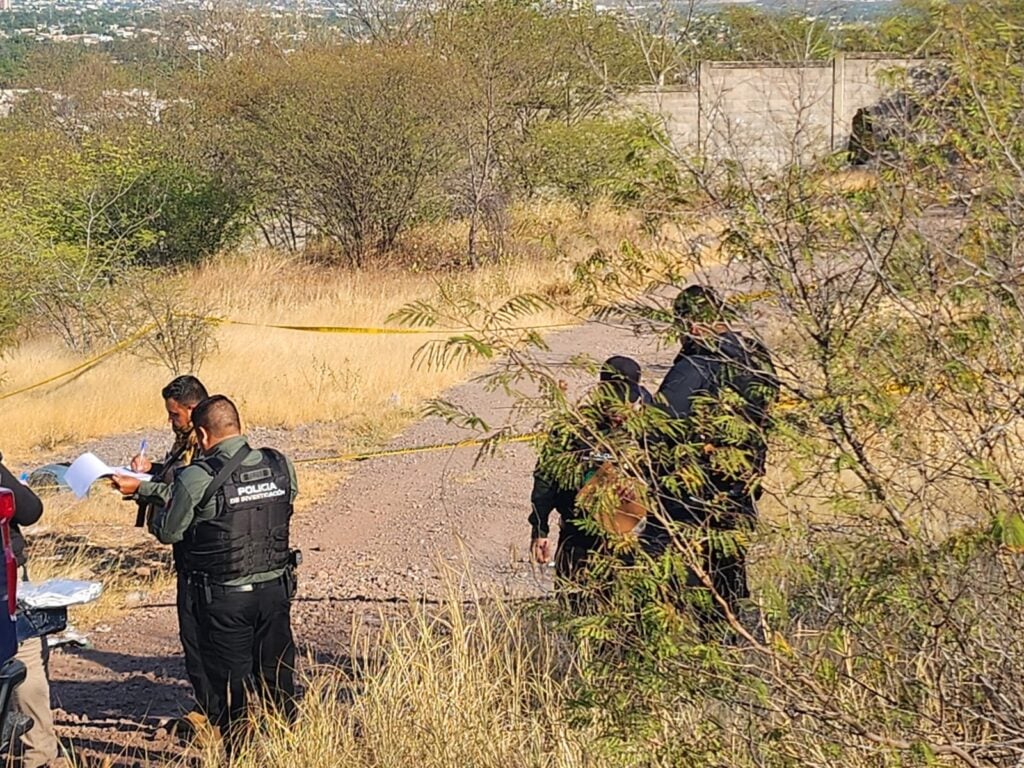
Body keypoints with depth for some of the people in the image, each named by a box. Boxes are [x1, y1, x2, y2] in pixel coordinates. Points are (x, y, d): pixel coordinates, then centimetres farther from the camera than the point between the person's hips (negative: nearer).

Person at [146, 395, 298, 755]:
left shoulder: (197, 478, -16)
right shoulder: (280, 466, -3)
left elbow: (168, 532, -7)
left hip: (225, 597, -4)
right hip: (275, 589, 4)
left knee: (233, 685, 6)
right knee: (278, 679, 16)